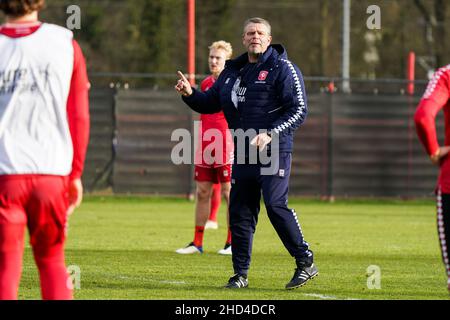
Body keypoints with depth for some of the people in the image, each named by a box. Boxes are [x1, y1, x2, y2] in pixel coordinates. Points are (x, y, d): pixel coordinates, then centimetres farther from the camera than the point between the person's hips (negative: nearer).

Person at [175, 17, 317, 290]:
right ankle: (241, 273, 12)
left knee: (276, 205, -15)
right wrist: (190, 95, 3)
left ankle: (306, 262, -5)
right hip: (243, 153, 7)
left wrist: (270, 134, -20)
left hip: (274, 151, -7)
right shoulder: (233, 71, 16)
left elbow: (299, 111, -10)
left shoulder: (282, 69, -5)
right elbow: (210, 103, 24)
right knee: (240, 211, 5)